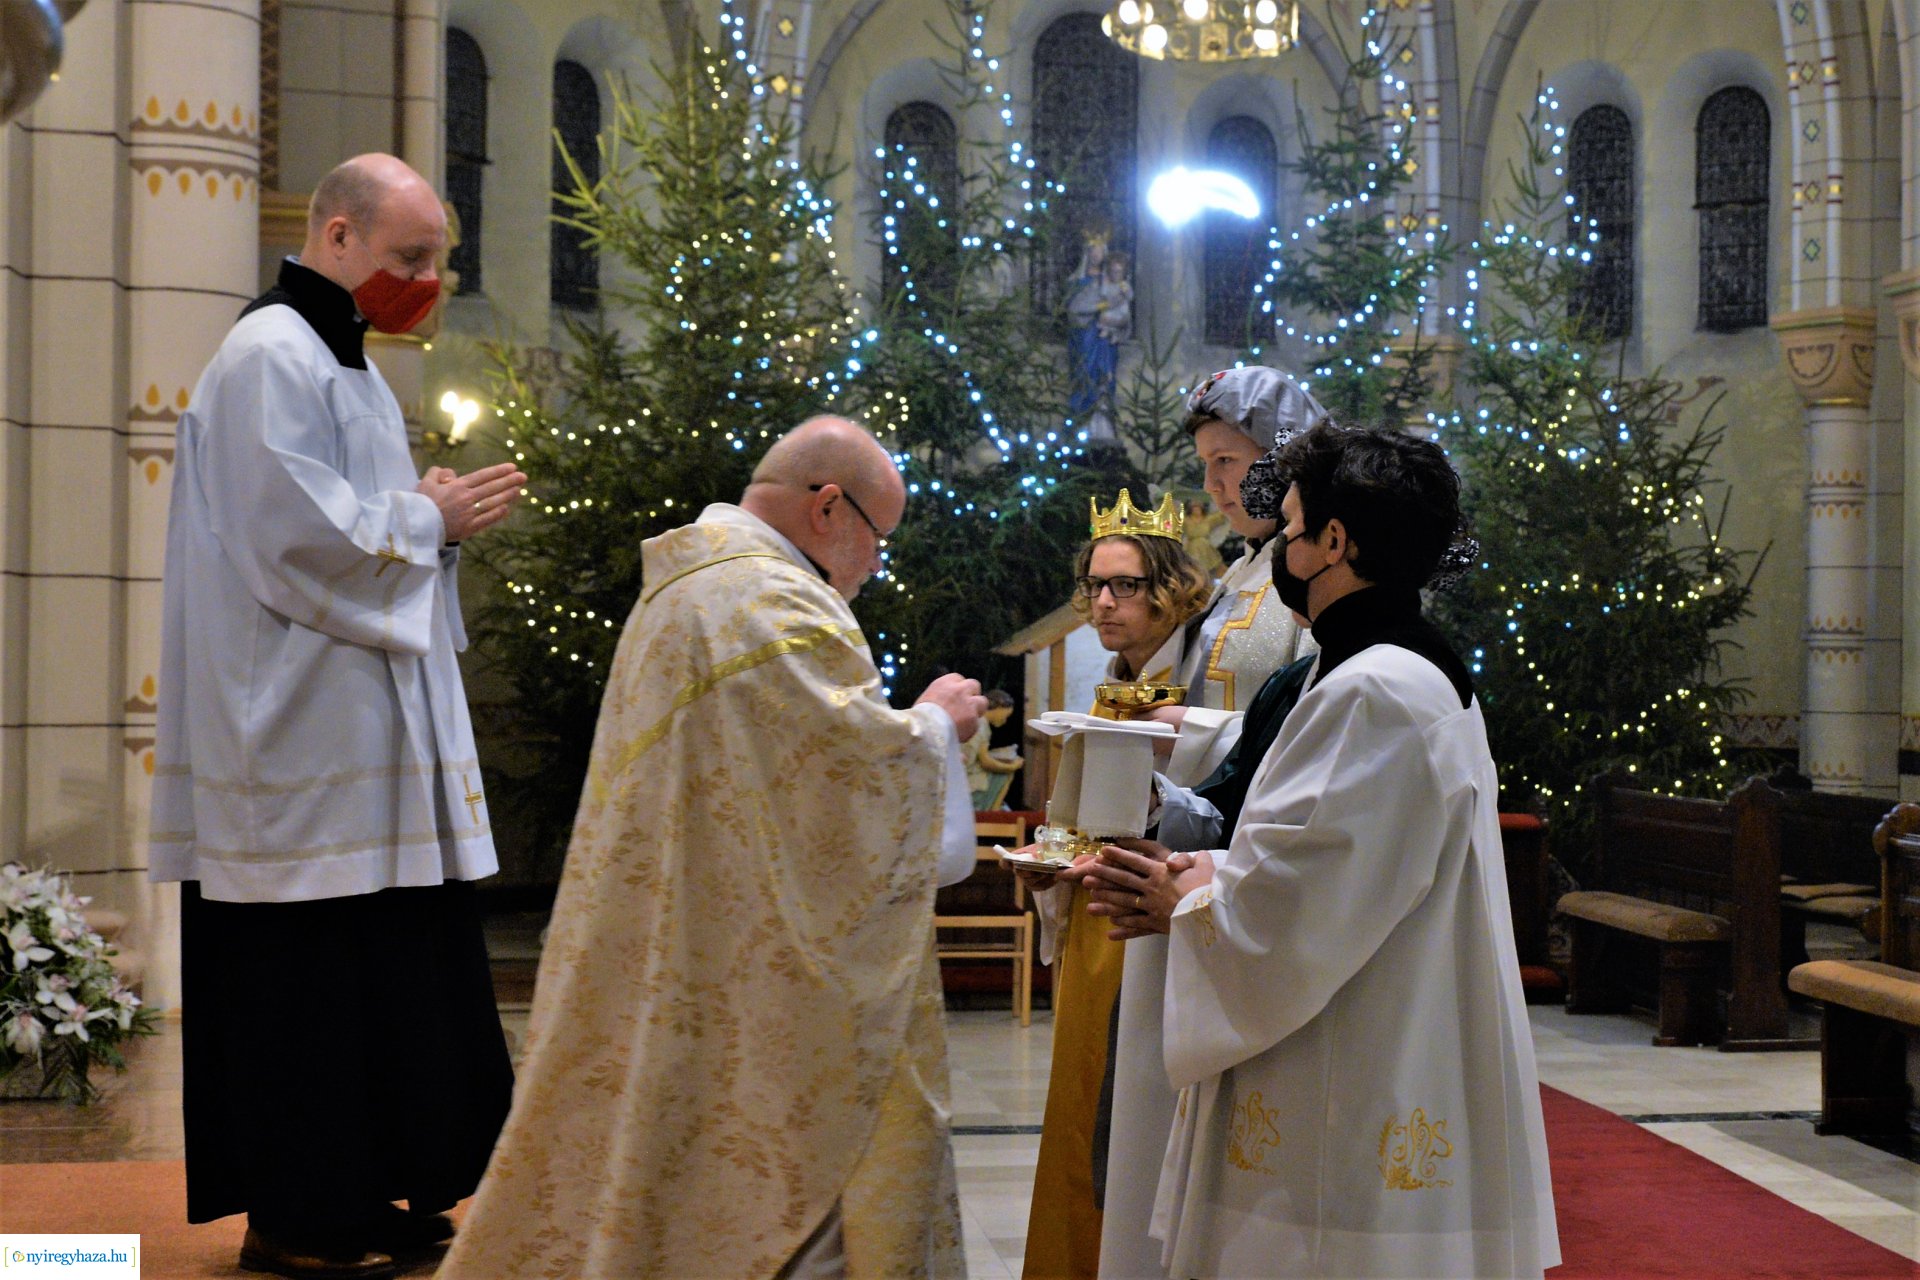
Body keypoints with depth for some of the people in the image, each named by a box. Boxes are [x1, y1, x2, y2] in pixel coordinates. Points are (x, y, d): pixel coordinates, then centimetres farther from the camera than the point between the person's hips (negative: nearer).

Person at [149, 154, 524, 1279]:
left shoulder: (344, 362, 19)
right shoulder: (272, 359, -13)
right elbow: (293, 532, -20)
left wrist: (437, 514, 8)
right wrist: (430, 520, -10)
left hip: (371, 718, 10)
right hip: (304, 732, -10)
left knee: (385, 966, 12)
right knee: (306, 971, -3)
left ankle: (364, 1187, 22)